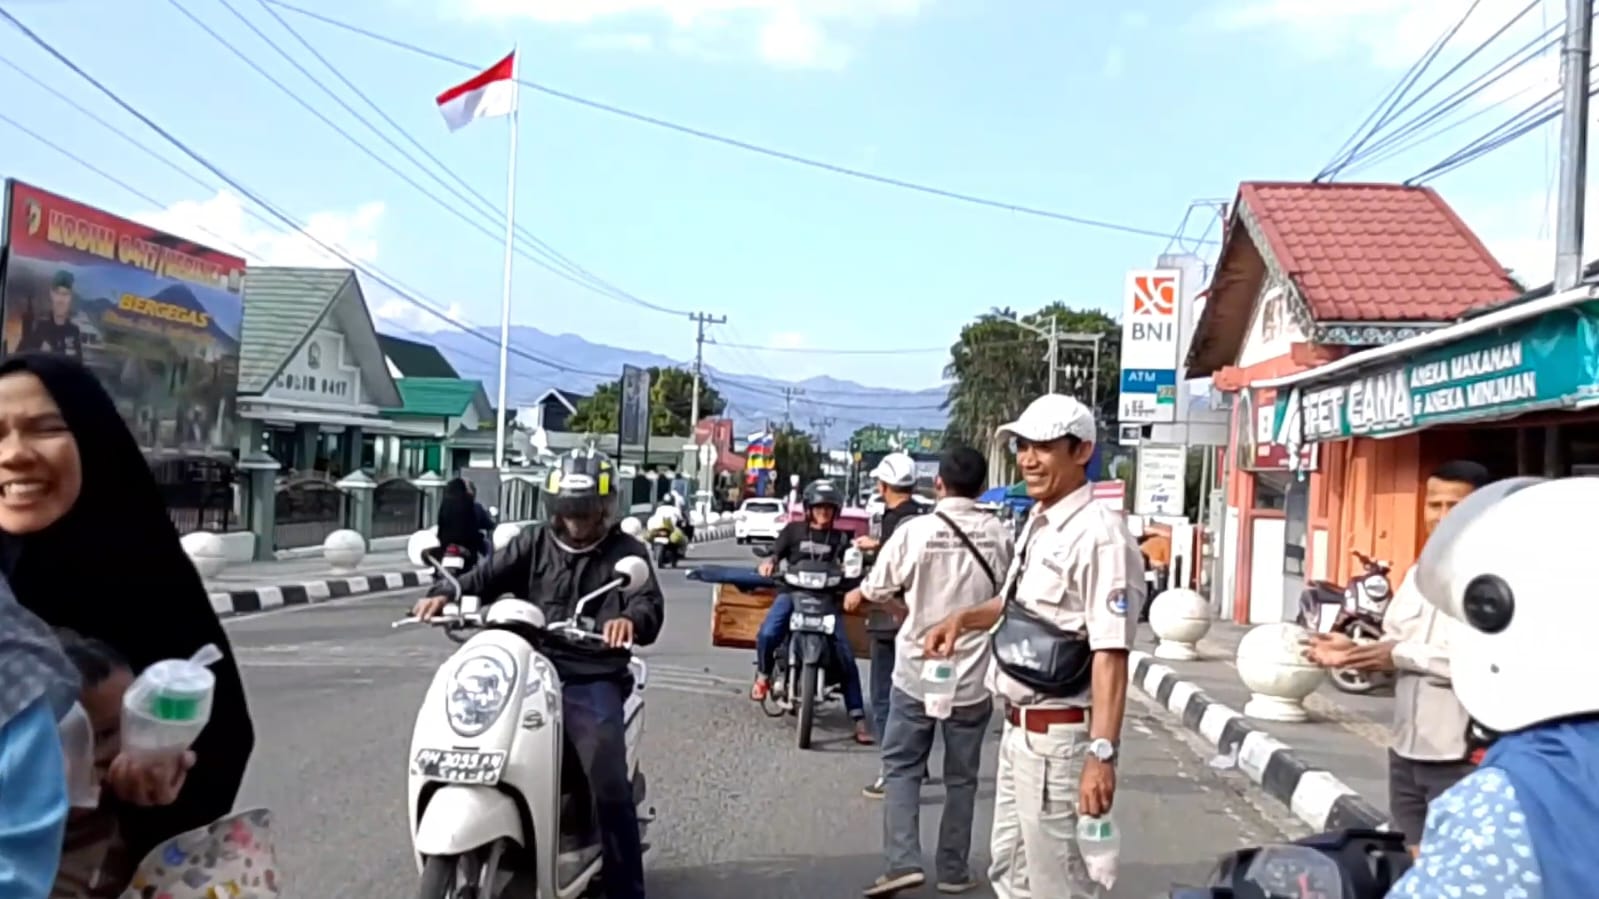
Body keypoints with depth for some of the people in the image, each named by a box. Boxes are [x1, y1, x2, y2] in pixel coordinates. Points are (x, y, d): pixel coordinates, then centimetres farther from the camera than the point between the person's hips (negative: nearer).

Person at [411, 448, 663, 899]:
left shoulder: (626, 552, 4)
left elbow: (651, 607, -11)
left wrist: (630, 620, -36)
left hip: (592, 682, -3)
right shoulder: (535, 542, 13)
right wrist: (447, 594, -20)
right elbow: (488, 575, 2)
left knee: (610, 786, -17)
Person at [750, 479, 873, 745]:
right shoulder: (793, 530, 12)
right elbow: (775, 552, 5)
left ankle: (858, 717, -9)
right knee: (767, 634, -28)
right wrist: (769, 562, -18)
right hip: (792, 592, -1)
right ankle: (763, 674, 6)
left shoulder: (841, 537, 15)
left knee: (845, 654, -12)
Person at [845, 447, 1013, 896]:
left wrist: (856, 597, 25)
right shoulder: (1001, 536, -7)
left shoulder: (915, 531, -11)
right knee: (961, 777, 14)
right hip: (973, 675, 2)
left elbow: (878, 588, 2)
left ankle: (903, 862, -1)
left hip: (917, 671, -1)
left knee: (902, 767, 10)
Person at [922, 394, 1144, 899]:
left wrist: (1102, 753, -33)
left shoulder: (1098, 536, -21)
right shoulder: (1037, 522, 9)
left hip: (1056, 736, -10)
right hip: (1018, 728, 10)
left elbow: (1111, 654, -27)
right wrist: (964, 618, 12)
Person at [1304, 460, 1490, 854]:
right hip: (1407, 751, 8)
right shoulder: (1418, 574, 13)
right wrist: (1355, 651, -3)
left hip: (1464, 759, -8)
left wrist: (1402, 656, -20)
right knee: (1413, 861, 20)